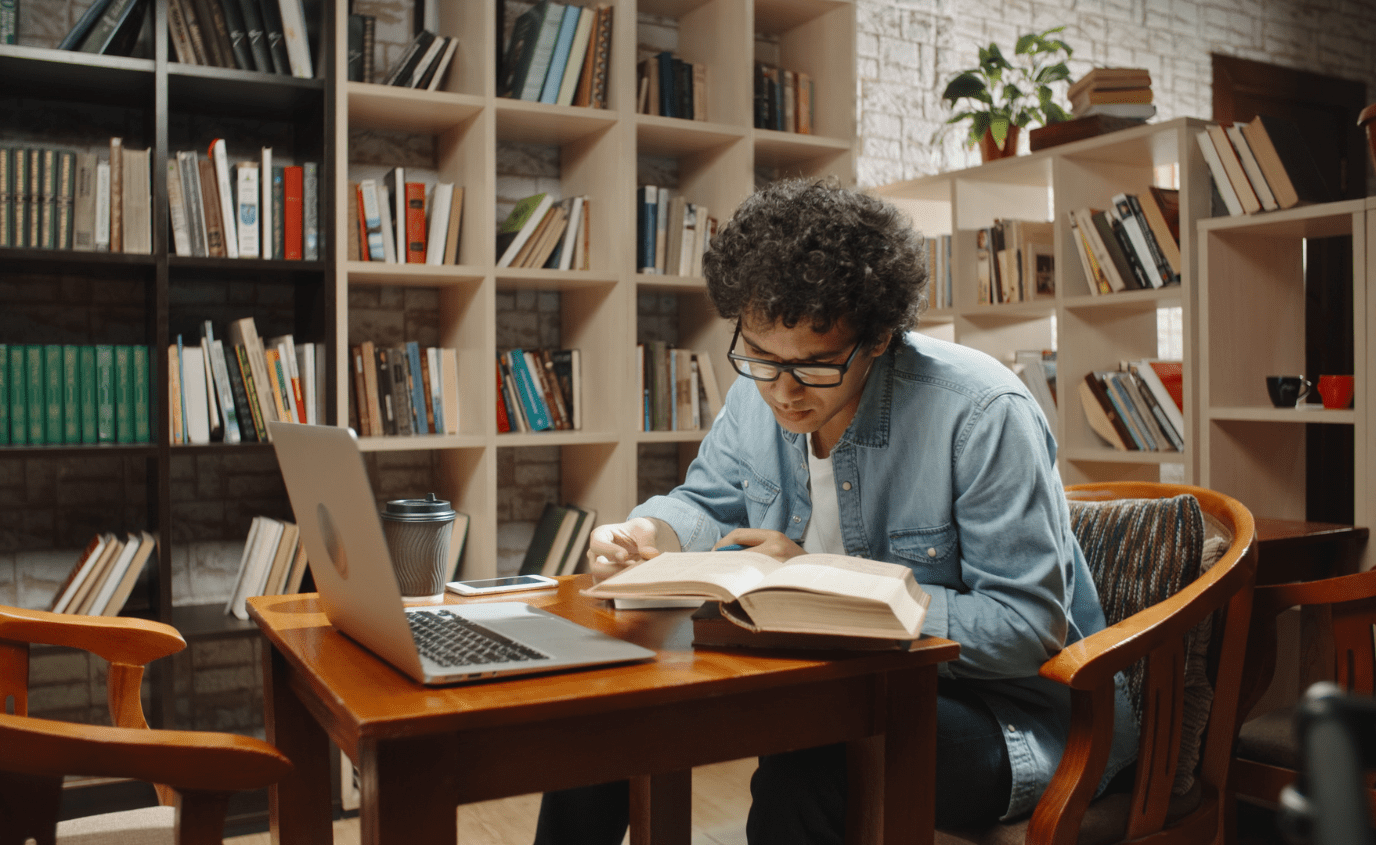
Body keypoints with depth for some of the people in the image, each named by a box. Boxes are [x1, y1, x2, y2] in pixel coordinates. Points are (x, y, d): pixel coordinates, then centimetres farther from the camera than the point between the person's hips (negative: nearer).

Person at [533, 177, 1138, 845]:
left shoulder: (985, 415, -24)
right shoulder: (758, 391, -3)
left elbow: (1029, 630, -24)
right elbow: (710, 505, 14)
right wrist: (651, 534, -12)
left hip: (1000, 706, -6)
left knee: (806, 766, -37)